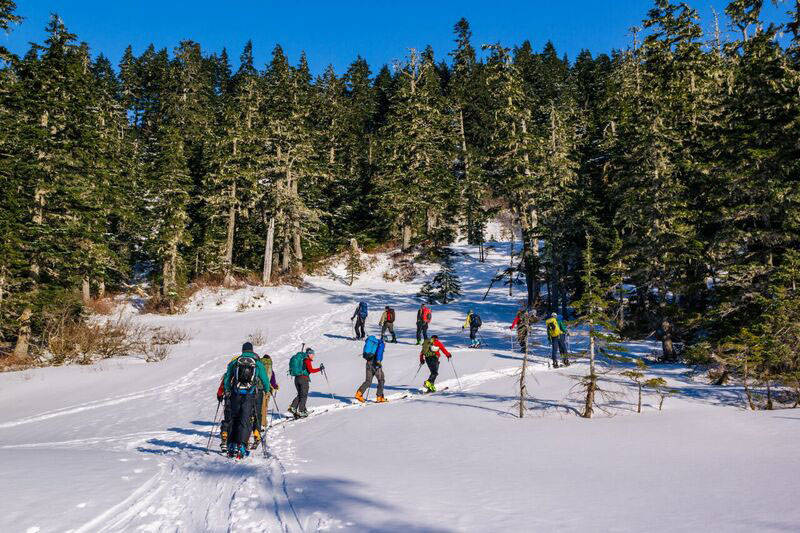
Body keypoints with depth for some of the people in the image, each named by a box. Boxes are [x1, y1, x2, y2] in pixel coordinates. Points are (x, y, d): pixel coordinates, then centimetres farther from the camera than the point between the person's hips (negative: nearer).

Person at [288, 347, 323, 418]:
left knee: (300, 395, 17)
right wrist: (319, 369, -16)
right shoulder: (307, 360, -7)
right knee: (304, 396, 2)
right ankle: (300, 411, 0)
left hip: (297, 378, 7)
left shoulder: (301, 359, 16)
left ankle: (293, 407, 3)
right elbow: (311, 370, -18)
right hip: (304, 379, -7)